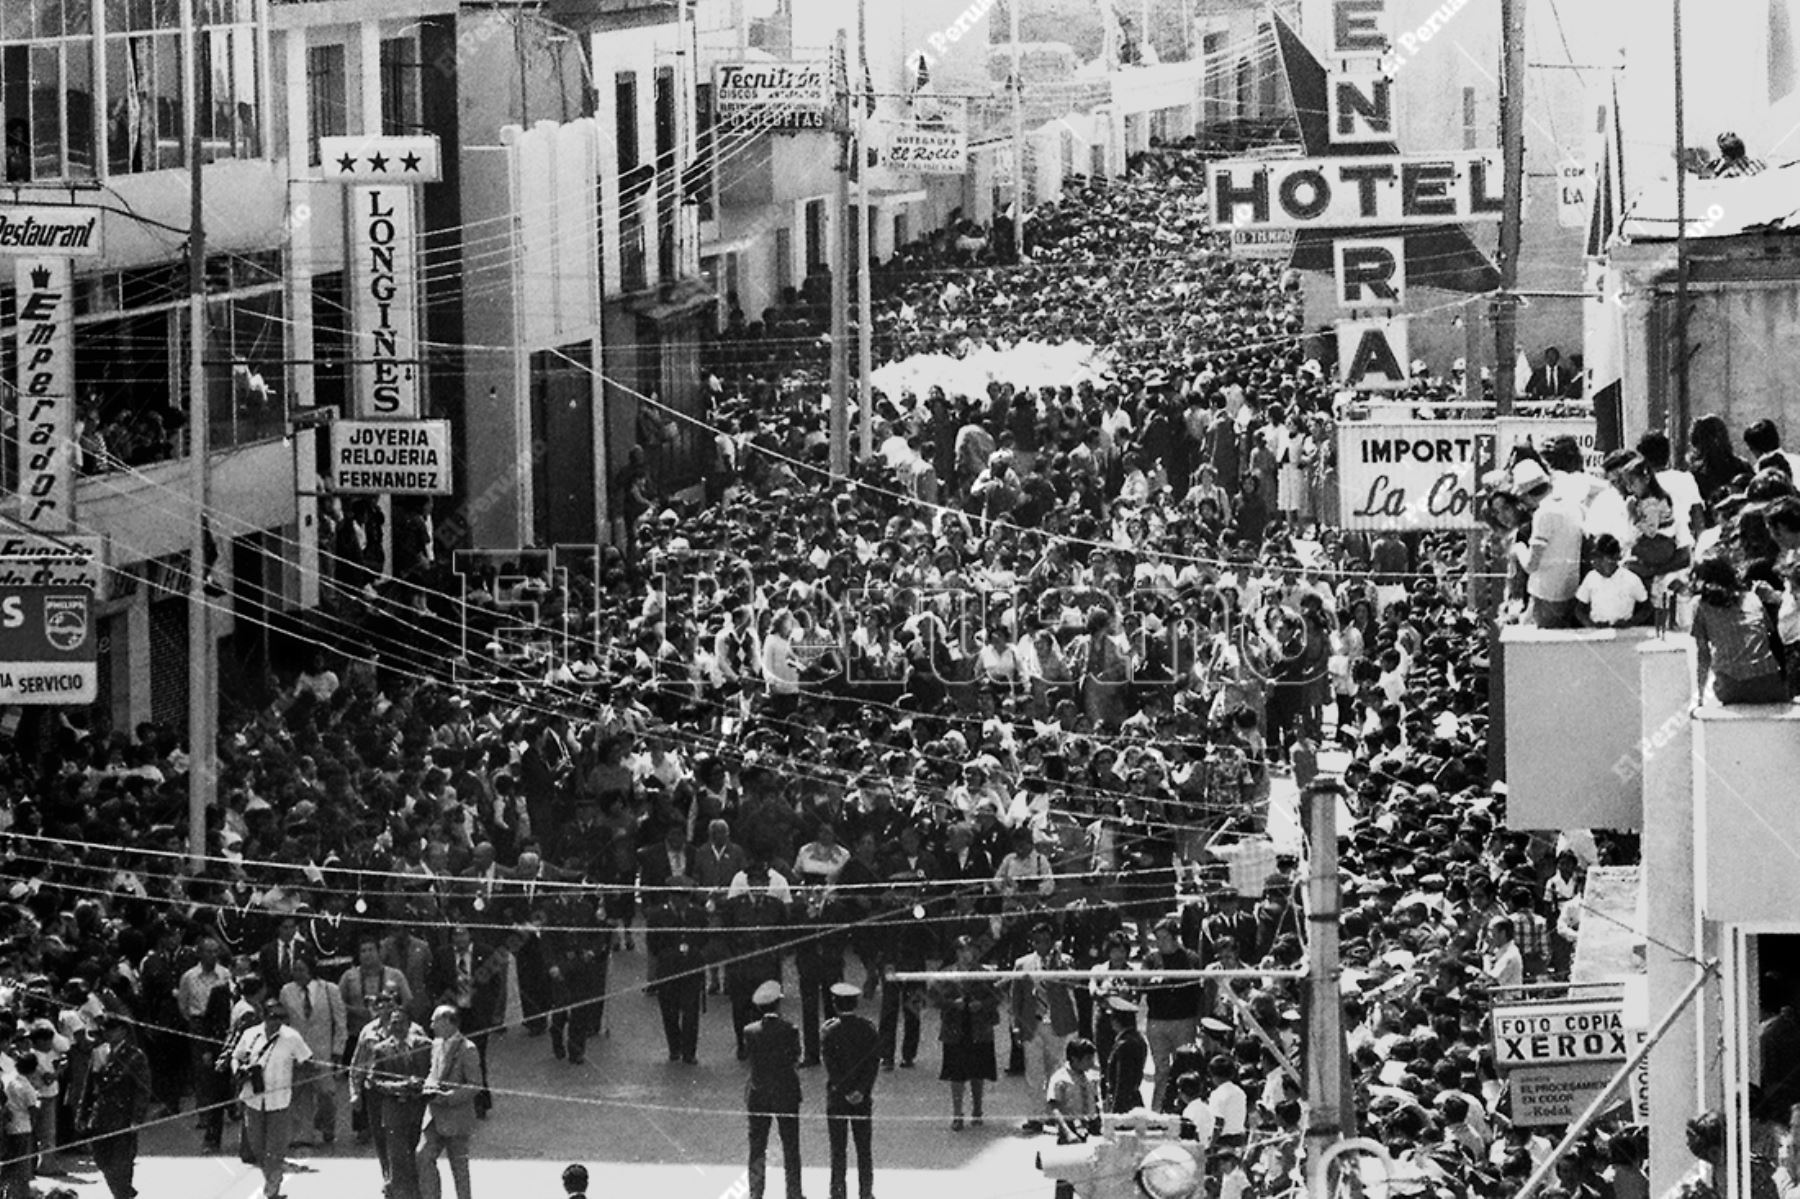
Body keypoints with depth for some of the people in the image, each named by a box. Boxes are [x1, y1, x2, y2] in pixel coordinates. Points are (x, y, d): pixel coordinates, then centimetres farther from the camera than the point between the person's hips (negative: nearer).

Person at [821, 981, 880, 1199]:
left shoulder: (831, 1031, -12)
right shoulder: (868, 1029, -3)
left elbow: (831, 1066, -13)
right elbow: (874, 1063, -5)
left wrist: (845, 1092, -9)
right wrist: (861, 1091, -8)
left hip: (837, 1097, -3)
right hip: (863, 1099, 3)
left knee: (838, 1150, 4)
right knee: (864, 1148, 10)